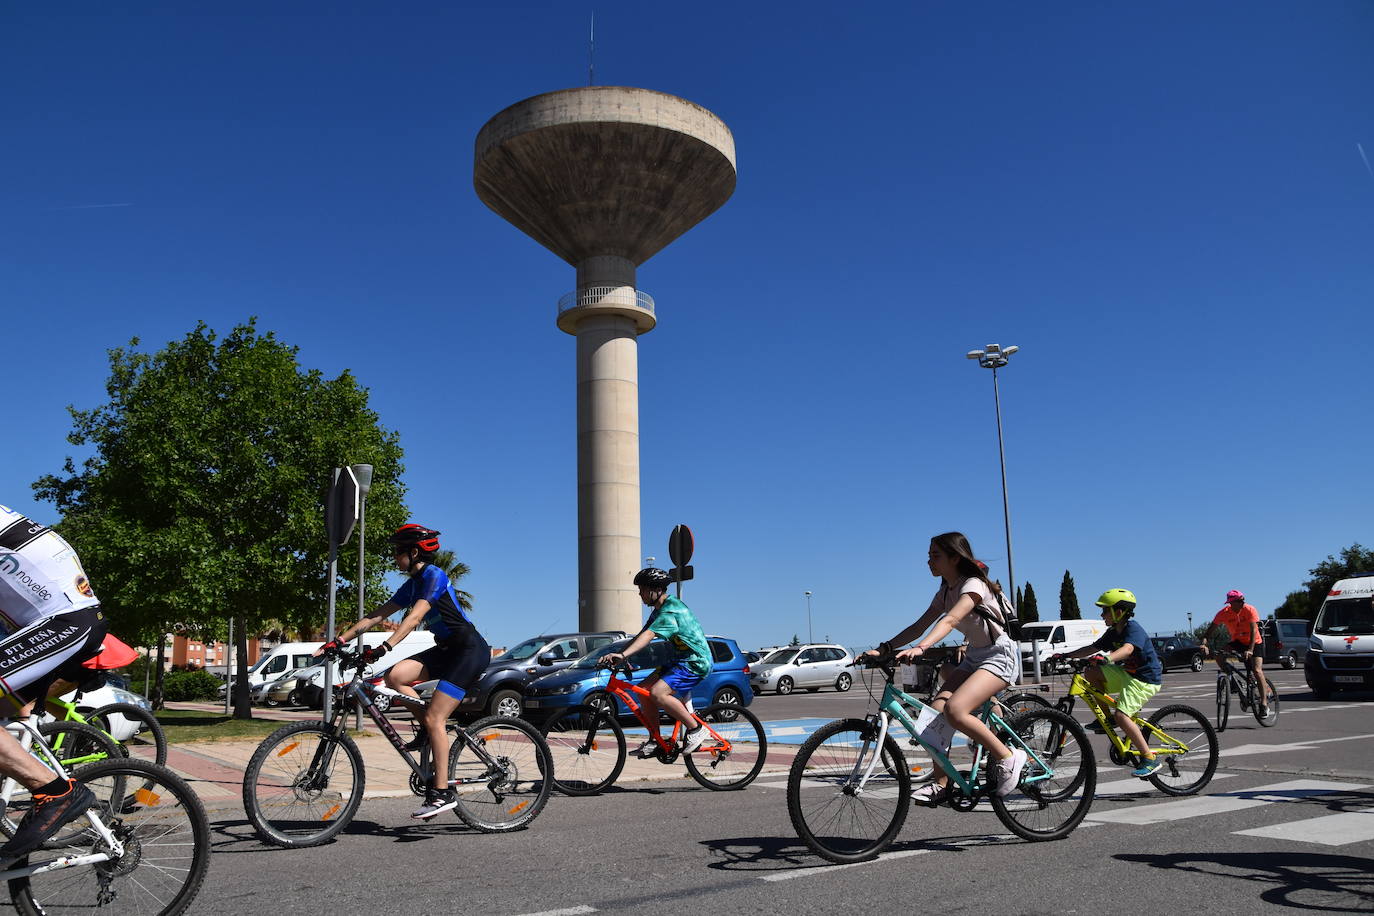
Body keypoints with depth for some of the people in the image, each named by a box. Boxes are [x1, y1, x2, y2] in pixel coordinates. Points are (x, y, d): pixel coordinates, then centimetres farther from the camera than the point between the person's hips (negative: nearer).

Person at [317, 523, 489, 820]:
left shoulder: (434, 576, -14)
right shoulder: (412, 584, 12)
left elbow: (414, 617, -27)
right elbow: (376, 616, 10)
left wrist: (384, 647, -37)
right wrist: (339, 640, 3)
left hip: (470, 650, -8)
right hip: (447, 649, 9)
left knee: (434, 718, -14)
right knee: (395, 676, -10)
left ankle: (443, 792, -8)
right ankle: (431, 730, 7)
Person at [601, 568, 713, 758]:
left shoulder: (671, 610, -20)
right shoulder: (658, 610, 13)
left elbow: (648, 635, -33)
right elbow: (641, 635, 12)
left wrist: (623, 655, -44)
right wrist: (618, 654, 1)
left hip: (695, 662, -10)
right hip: (678, 660, 10)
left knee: (657, 693, -26)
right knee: (644, 689, 3)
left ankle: (695, 728, -11)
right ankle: (655, 742, 9)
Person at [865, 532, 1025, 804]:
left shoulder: (973, 585, -16)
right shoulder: (945, 592, 9)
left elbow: (950, 621, -33)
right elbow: (919, 626, 3)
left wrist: (921, 648, -48)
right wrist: (883, 649, -10)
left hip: (998, 656, -8)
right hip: (973, 657, 8)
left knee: (954, 709, -28)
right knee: (934, 712, -10)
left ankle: (1008, 758, -12)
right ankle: (941, 784, -1)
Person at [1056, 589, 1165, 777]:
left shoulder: (1134, 629, -19)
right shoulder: (1113, 632, 7)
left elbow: (1127, 649, -39)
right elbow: (1092, 649, 9)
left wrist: (1107, 658, -57)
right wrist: (1066, 656, 1)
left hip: (1146, 679, -9)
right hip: (1127, 673, 9)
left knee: (1121, 716, -24)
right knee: (1090, 673, -2)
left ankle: (1150, 760, -14)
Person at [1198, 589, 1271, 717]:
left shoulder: (1250, 610, -21)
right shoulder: (1224, 613, -15)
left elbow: (1254, 630, -29)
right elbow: (1210, 629, -16)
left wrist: (1250, 650, -41)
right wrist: (1204, 644, -33)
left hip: (1254, 642, -3)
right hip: (1237, 642, 3)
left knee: (1257, 670, -19)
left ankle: (1264, 703, -10)